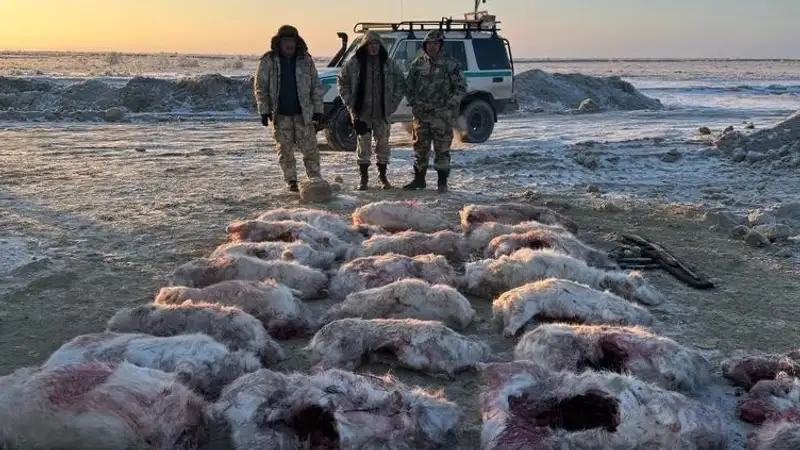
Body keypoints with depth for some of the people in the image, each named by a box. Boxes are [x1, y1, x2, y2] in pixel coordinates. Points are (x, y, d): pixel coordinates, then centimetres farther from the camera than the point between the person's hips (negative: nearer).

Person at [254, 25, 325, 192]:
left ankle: (315, 180, 10)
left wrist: (318, 110, 0)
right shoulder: (268, 60, 0)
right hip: (280, 114, 0)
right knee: (285, 149, 6)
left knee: (310, 148, 0)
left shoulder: (305, 60, 5)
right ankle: (291, 181, 16)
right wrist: (264, 111, -5)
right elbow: (260, 87, 2)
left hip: (303, 113, 1)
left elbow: (316, 86, 7)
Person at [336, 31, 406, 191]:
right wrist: (350, 102, -1)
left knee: (383, 144, 8)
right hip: (361, 112, -1)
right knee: (363, 145, 3)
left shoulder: (389, 64, 2)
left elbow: (401, 83, 10)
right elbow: (341, 81, 5)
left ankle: (382, 177, 20)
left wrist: (393, 103, 2)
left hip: (382, 112, 1)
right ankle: (363, 177, 14)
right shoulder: (354, 63, -2)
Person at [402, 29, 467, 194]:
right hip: (421, 114, 4)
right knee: (420, 148, 11)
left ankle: (442, 183, 7)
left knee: (442, 150, -1)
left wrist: (448, 106, -10)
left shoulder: (451, 64, -3)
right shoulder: (417, 63, 7)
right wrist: (413, 104, 3)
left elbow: (461, 88, -3)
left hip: (442, 116, -4)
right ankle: (419, 179, 22)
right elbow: (408, 86, 15)